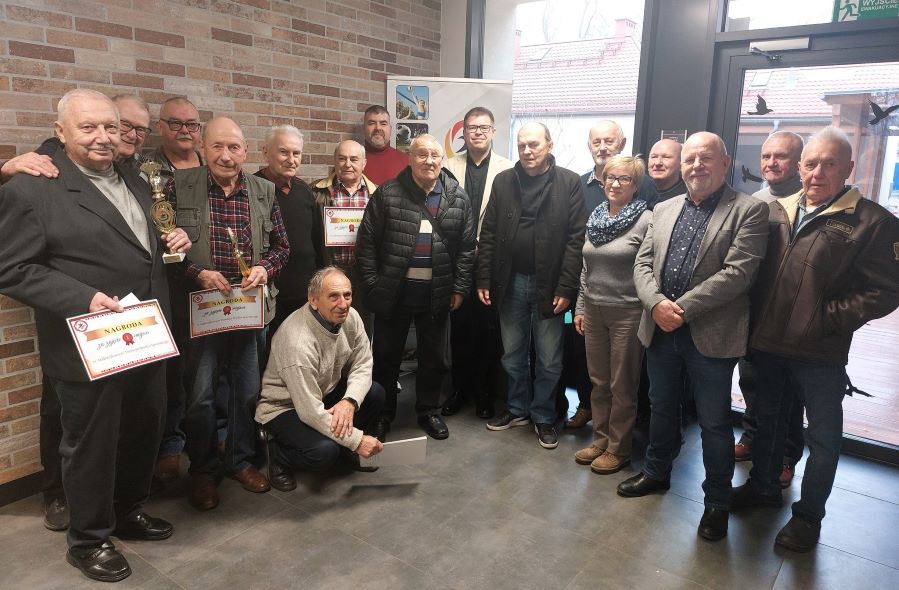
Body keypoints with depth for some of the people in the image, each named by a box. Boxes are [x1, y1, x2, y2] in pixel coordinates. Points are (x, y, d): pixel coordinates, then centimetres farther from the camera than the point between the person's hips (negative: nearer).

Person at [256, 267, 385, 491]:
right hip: (284, 406, -7)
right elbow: (310, 411, -31)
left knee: (375, 393, -15)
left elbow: (362, 365, -6)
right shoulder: (298, 341, -34)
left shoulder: (350, 317, -12)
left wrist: (349, 402, -27)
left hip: (326, 392, 7)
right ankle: (278, 454, 4)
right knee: (324, 452, -30)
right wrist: (357, 440, -27)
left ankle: (346, 450, 10)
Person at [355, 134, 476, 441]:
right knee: (386, 355, 12)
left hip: (437, 293, 2)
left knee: (434, 357, 14)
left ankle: (429, 410, 33)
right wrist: (372, 286, -7)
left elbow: (466, 248, 4)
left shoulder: (458, 198, 1)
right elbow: (367, 243, -4)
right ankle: (383, 413, 30)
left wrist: (459, 288, 0)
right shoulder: (387, 194, -5)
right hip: (393, 291, -1)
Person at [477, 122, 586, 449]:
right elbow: (488, 234, 4)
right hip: (510, 282, 3)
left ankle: (544, 416, 26)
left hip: (549, 284, -3)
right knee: (512, 355, 15)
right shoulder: (503, 181, 5)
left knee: (549, 360, 8)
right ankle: (518, 409, 33)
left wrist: (566, 288, -13)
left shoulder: (569, 183, -4)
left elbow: (576, 239, -8)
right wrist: (484, 280, 0)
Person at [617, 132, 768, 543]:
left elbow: (738, 272, -17)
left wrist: (682, 308, -20)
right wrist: (657, 303, -14)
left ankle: (717, 501, 27)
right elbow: (643, 263, 5)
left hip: (710, 335, -5)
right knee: (661, 408, 21)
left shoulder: (749, 210, -6)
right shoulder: (664, 209, 11)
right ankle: (656, 472, 41)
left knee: (714, 423, 8)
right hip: (659, 330, 5)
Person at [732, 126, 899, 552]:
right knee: (768, 420, 21)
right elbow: (753, 270, 10)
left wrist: (827, 319, -17)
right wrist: (754, 323, -1)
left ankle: (808, 515, 29)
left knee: (823, 438, 11)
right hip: (768, 345, 5)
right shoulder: (777, 211, 5)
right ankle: (763, 485, 42)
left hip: (820, 355, -4)